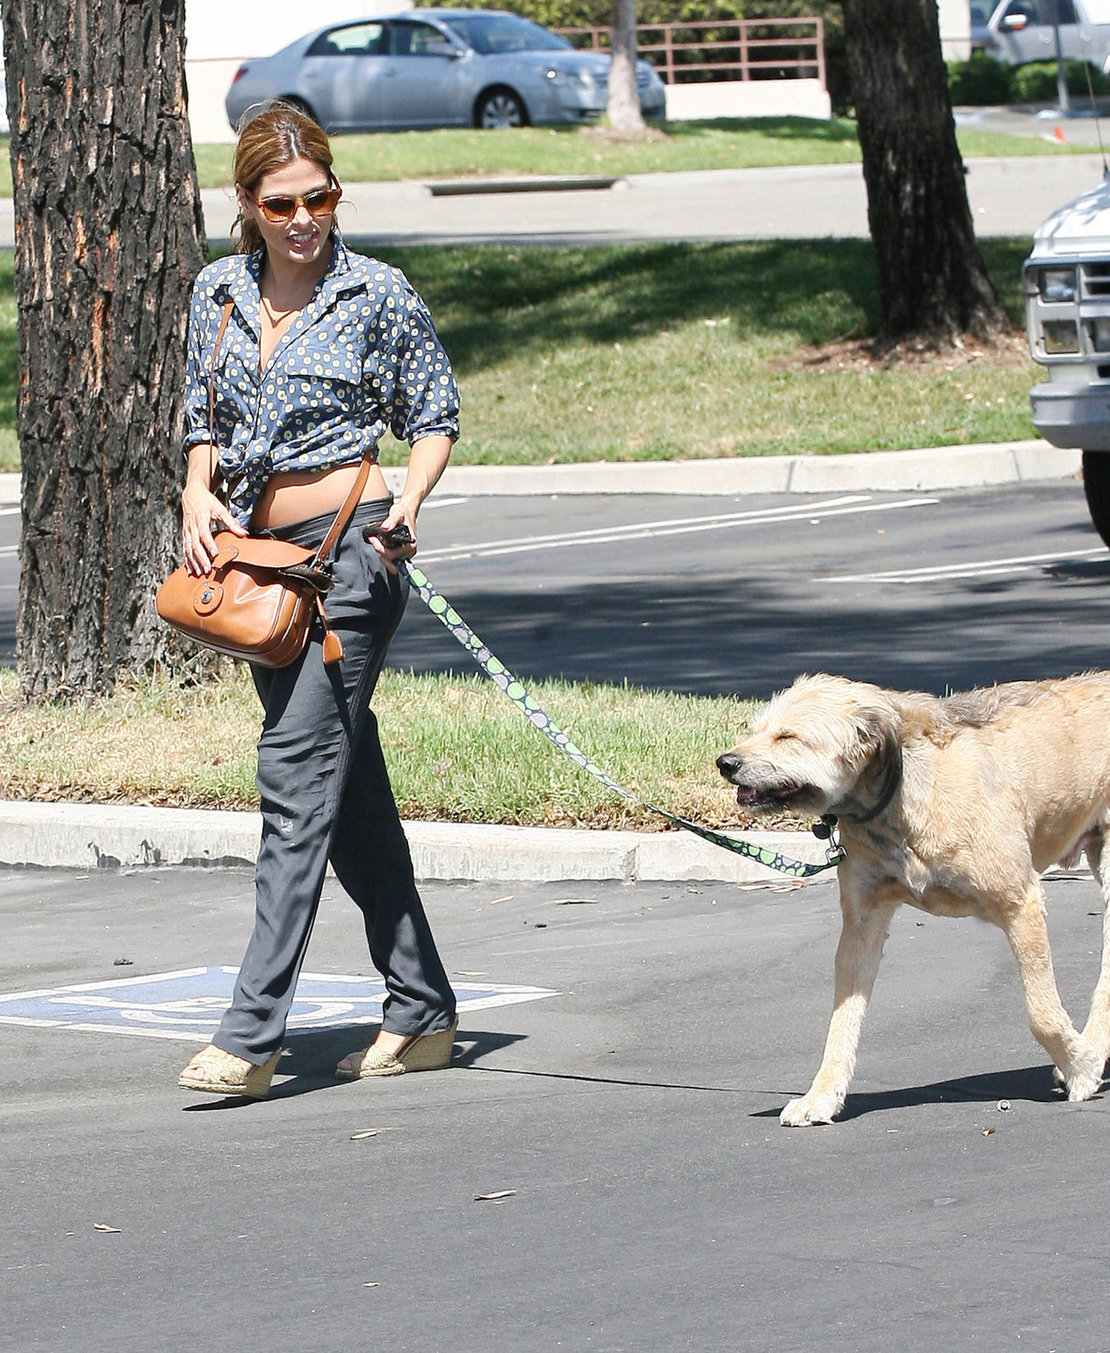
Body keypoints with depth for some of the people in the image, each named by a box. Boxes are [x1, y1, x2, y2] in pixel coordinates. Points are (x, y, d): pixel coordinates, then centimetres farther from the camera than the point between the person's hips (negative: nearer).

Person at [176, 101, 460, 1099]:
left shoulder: (379, 294, -3)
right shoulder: (219, 293, 10)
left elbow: (435, 411, 3)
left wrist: (413, 494, -15)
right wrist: (199, 494, 0)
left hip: (350, 543, -6)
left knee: (299, 773, -14)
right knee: (351, 791, 10)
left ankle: (252, 1035, -18)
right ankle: (423, 1012, 19)